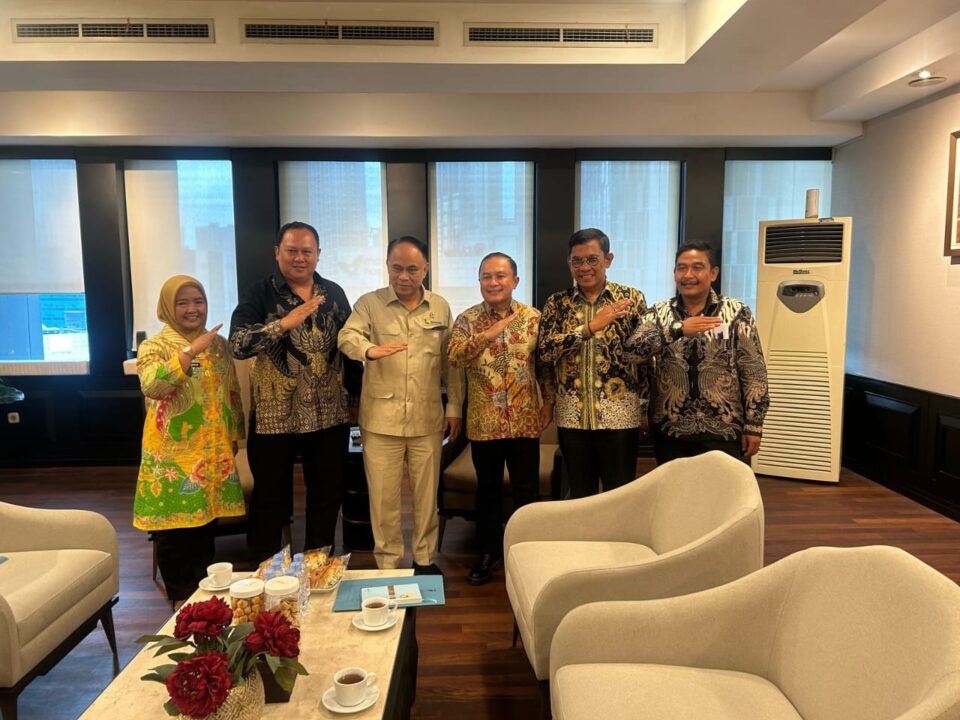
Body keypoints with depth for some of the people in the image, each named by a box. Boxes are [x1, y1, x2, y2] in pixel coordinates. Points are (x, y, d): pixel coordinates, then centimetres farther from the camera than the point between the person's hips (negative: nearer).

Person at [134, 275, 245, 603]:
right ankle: (182, 602, 21)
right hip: (174, 457, -4)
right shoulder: (154, 346, -6)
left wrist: (234, 435, 15)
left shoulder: (218, 344, 8)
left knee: (206, 529, 14)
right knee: (175, 533, 4)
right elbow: (152, 386, -27)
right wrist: (192, 350, -32)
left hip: (213, 455, 4)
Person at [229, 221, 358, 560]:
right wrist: (286, 322, -28)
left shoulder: (334, 293, 7)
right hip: (274, 416, -3)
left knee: (327, 495, 14)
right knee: (270, 499, 9)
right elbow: (238, 344, -19)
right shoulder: (259, 294, -4)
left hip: (330, 415, 4)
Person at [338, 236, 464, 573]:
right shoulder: (369, 303, 0)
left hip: (428, 418, 2)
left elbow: (451, 362, 10)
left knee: (426, 494, 12)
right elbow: (347, 336, -18)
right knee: (383, 496, 6)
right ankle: (387, 563, 23)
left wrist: (454, 406, 7)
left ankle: (424, 559, 29)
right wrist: (370, 350, -40)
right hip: (381, 418, -2)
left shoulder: (440, 307, 7)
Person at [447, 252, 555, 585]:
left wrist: (548, 402, 3)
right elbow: (453, 356, -18)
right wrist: (487, 334, -28)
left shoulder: (534, 317, 2)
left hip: (525, 421, 0)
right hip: (484, 422, 0)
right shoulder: (467, 319, -1)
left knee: (527, 490, 9)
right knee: (487, 489, 13)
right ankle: (489, 552, 29)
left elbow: (545, 363, 7)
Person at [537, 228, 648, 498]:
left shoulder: (631, 298, 0)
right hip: (572, 415, 2)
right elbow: (545, 351, -10)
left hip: (619, 415, -1)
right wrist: (590, 327, -19)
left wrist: (644, 404, 1)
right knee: (580, 496, 14)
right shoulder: (557, 302, 4)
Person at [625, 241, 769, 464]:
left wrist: (754, 425, -5)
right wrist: (679, 329, -24)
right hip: (671, 433, 2)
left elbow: (753, 372, -2)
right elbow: (634, 350, -13)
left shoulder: (736, 313, -1)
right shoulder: (658, 313, 3)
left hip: (723, 433, -1)